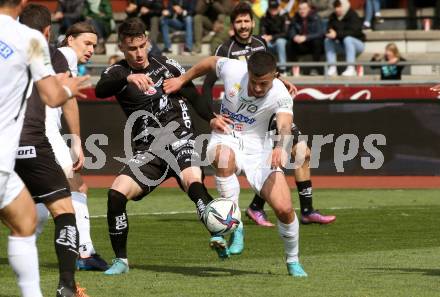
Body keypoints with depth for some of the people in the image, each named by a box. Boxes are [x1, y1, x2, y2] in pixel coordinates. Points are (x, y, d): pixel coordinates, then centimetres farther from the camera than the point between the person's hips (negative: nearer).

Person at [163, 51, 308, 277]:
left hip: (258, 149, 0)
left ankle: (293, 261, 16)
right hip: (225, 140, 0)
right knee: (225, 157, -41)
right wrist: (182, 80, 14)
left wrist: (282, 147, -59)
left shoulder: (280, 95, -20)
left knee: (284, 209, -14)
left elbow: (285, 126, -39)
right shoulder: (232, 69, -16)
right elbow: (209, 63, 7)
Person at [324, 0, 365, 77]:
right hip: (341, 45, 6)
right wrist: (330, 34, -26)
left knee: (347, 39, -36)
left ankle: (351, 68, -39)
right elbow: (329, 29, -1)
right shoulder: (333, 17, 2)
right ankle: (332, 68, -22)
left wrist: (337, 34, -41)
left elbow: (352, 32, -30)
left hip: (357, 43, -6)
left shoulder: (353, 16, -17)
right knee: (327, 40, -16)